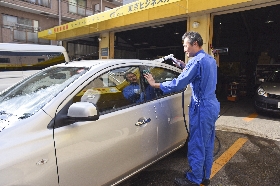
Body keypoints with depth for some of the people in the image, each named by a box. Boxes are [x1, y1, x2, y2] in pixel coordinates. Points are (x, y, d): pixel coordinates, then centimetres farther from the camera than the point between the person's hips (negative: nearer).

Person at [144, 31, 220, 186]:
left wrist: (155, 84, -14)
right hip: (212, 106, 10)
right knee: (207, 144, 17)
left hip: (202, 108, -10)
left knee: (196, 145, 3)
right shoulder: (210, 60, 13)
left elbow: (178, 84, -22)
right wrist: (185, 67, 14)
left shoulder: (197, 61, -17)